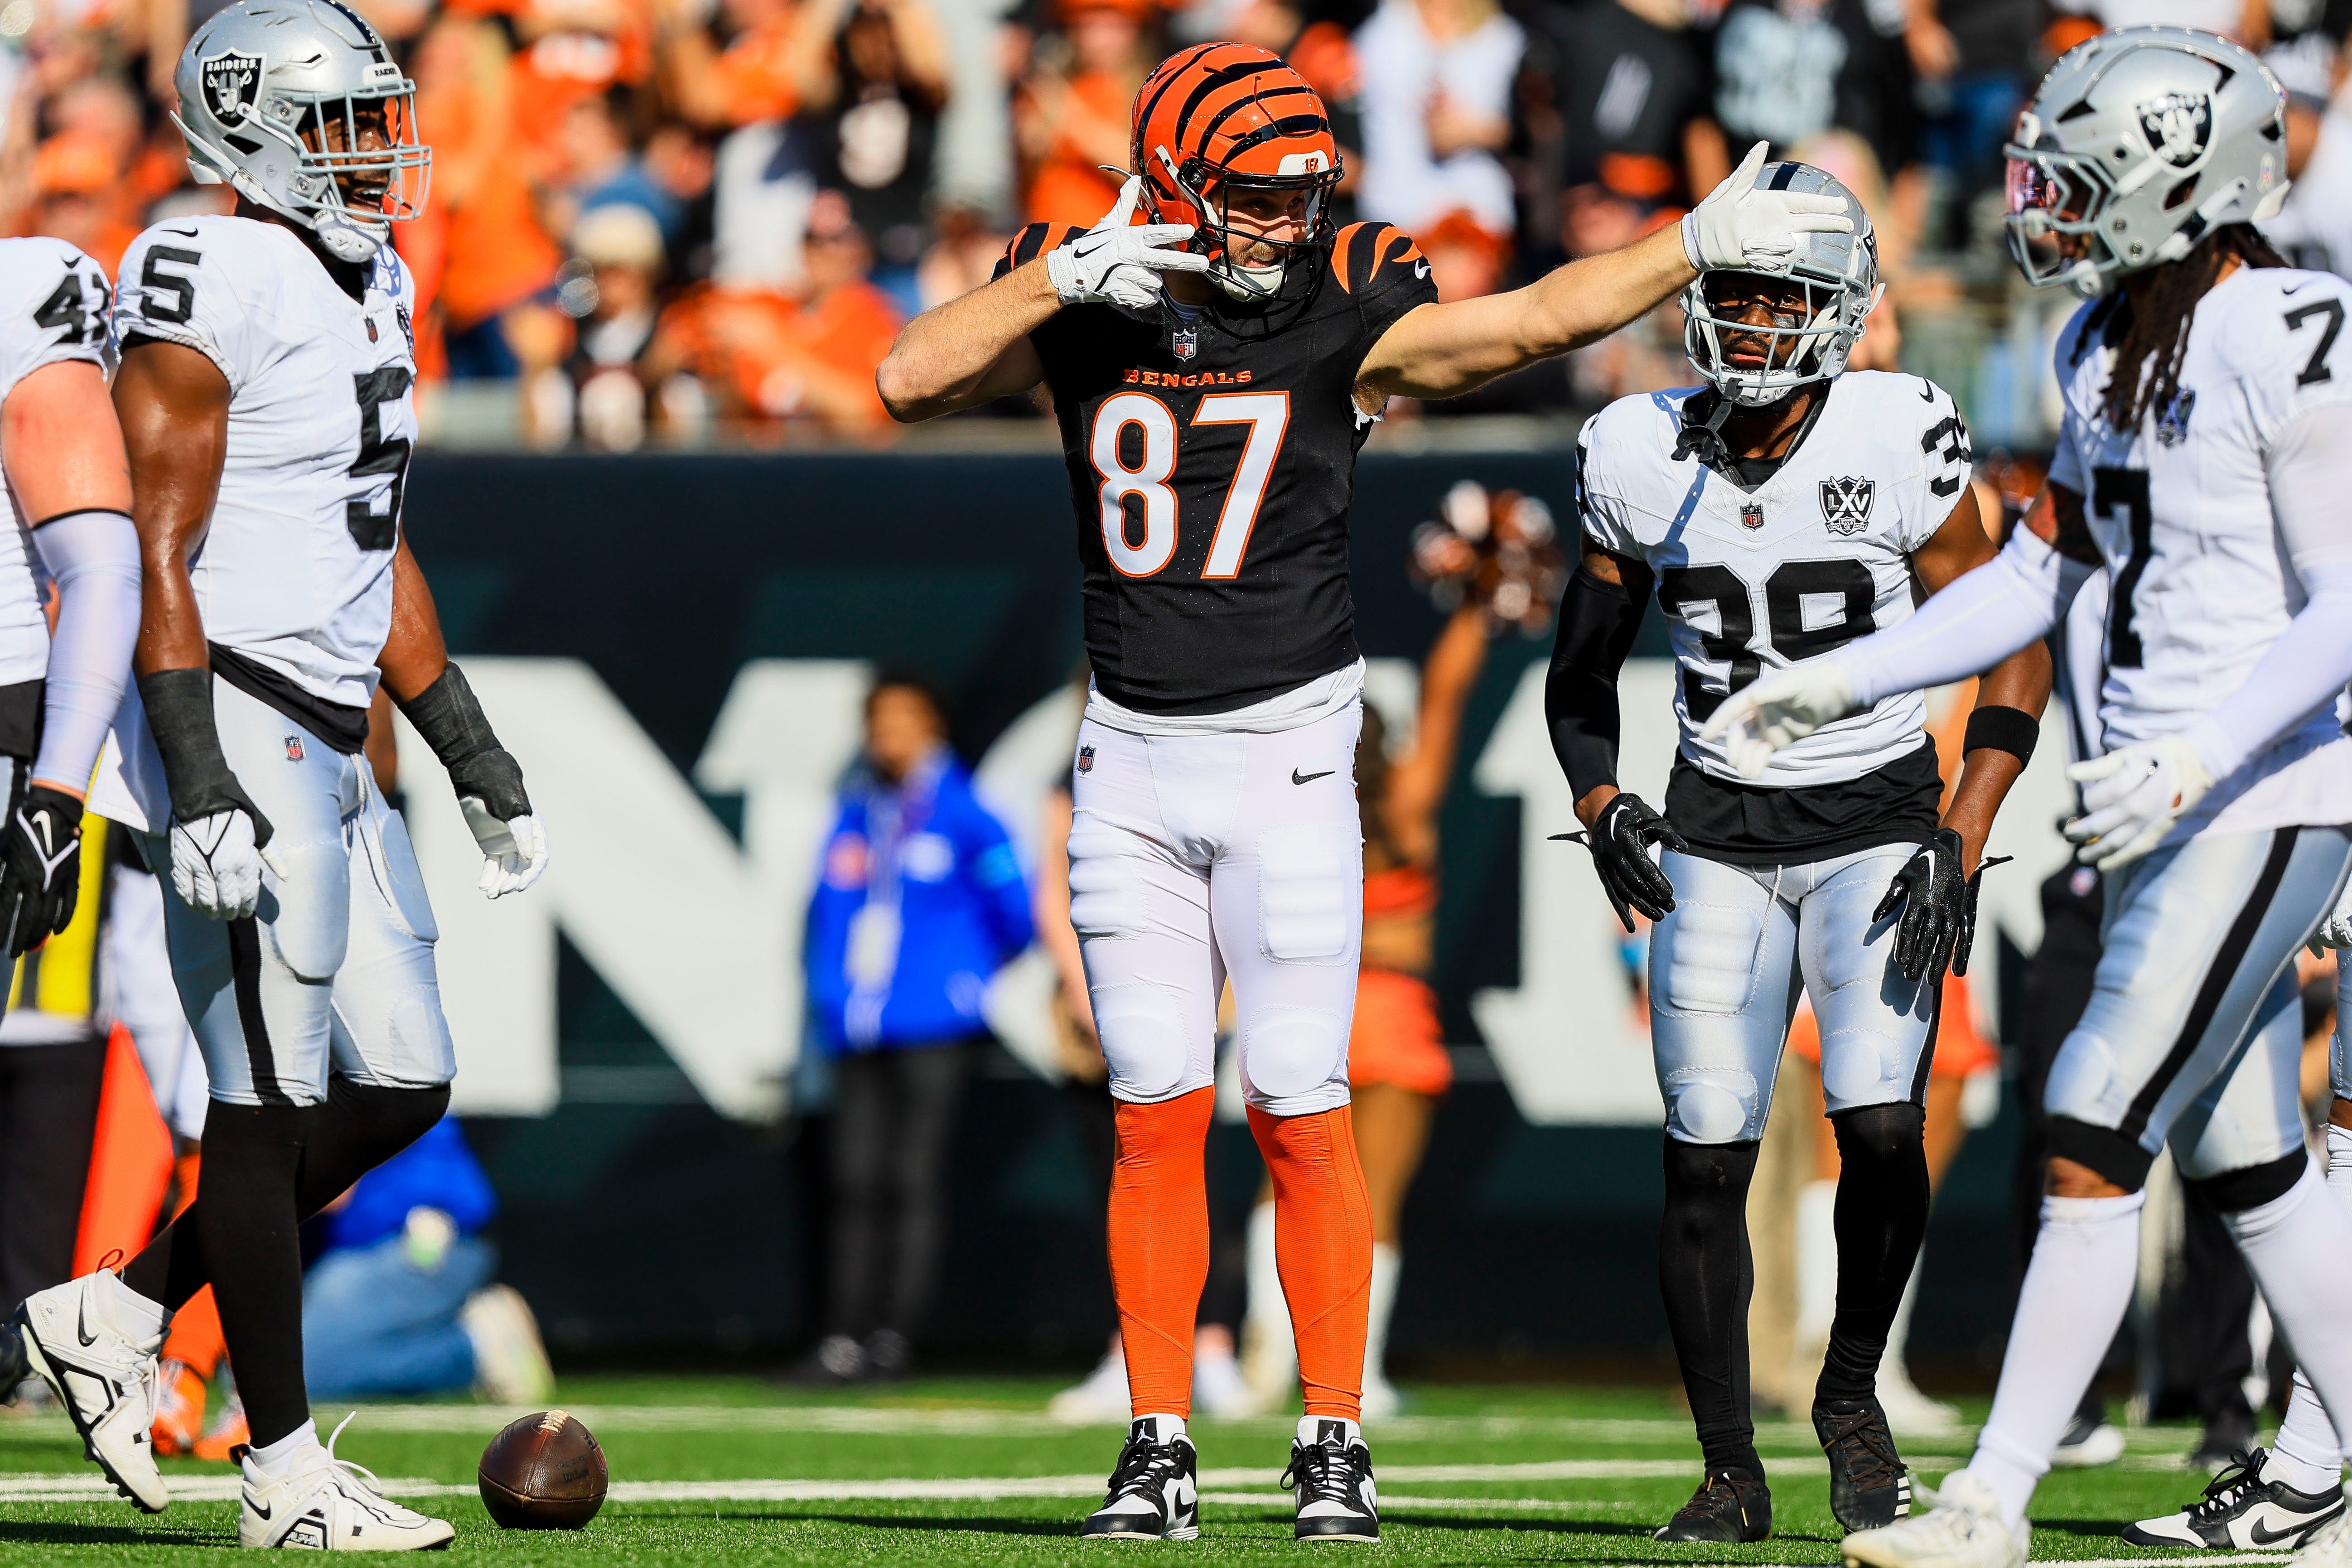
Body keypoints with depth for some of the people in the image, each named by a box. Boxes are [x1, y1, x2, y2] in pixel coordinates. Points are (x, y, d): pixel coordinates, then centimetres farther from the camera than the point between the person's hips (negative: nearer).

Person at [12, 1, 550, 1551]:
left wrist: (480, 762, 20)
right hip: (238, 721, -9)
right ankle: (288, 1471, 2)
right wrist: (200, 790, -23)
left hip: (332, 740, 9)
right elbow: (161, 558, -17)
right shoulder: (214, 289, -14)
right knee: (272, 1097, -4)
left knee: (401, 1088, 9)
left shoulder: (369, 287, 15)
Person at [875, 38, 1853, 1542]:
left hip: (1286, 755, -2)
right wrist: (1062, 277, -21)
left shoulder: (1340, 319, -5)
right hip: (1133, 765, 2)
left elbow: (1534, 319, -12)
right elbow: (913, 381, -12)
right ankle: (1159, 1450, 9)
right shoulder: (1079, 311, 1)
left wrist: (1700, 244, -22)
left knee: (1302, 1114, -3)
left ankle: (1337, 1445, 5)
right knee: (1157, 1114, 3)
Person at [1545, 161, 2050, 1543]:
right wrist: (1605, 811, -4)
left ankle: (1854, 1395, 8)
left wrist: (1960, 845, -13)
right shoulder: (1643, 460, -2)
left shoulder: (1900, 445, -11)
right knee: (1707, 1155, -6)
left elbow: (2017, 663, -5)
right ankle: (1731, 1472, 6)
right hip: (1718, 839, 3)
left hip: (1880, 823, -2)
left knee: (1881, 1125, -18)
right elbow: (1584, 676, 13)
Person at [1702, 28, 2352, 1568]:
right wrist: (1838, 682, 14)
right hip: (2170, 803, 9)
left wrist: (2200, 756, -28)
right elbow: (2042, 573, 19)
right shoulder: (2109, 340, 11)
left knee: (2098, 1141, -11)